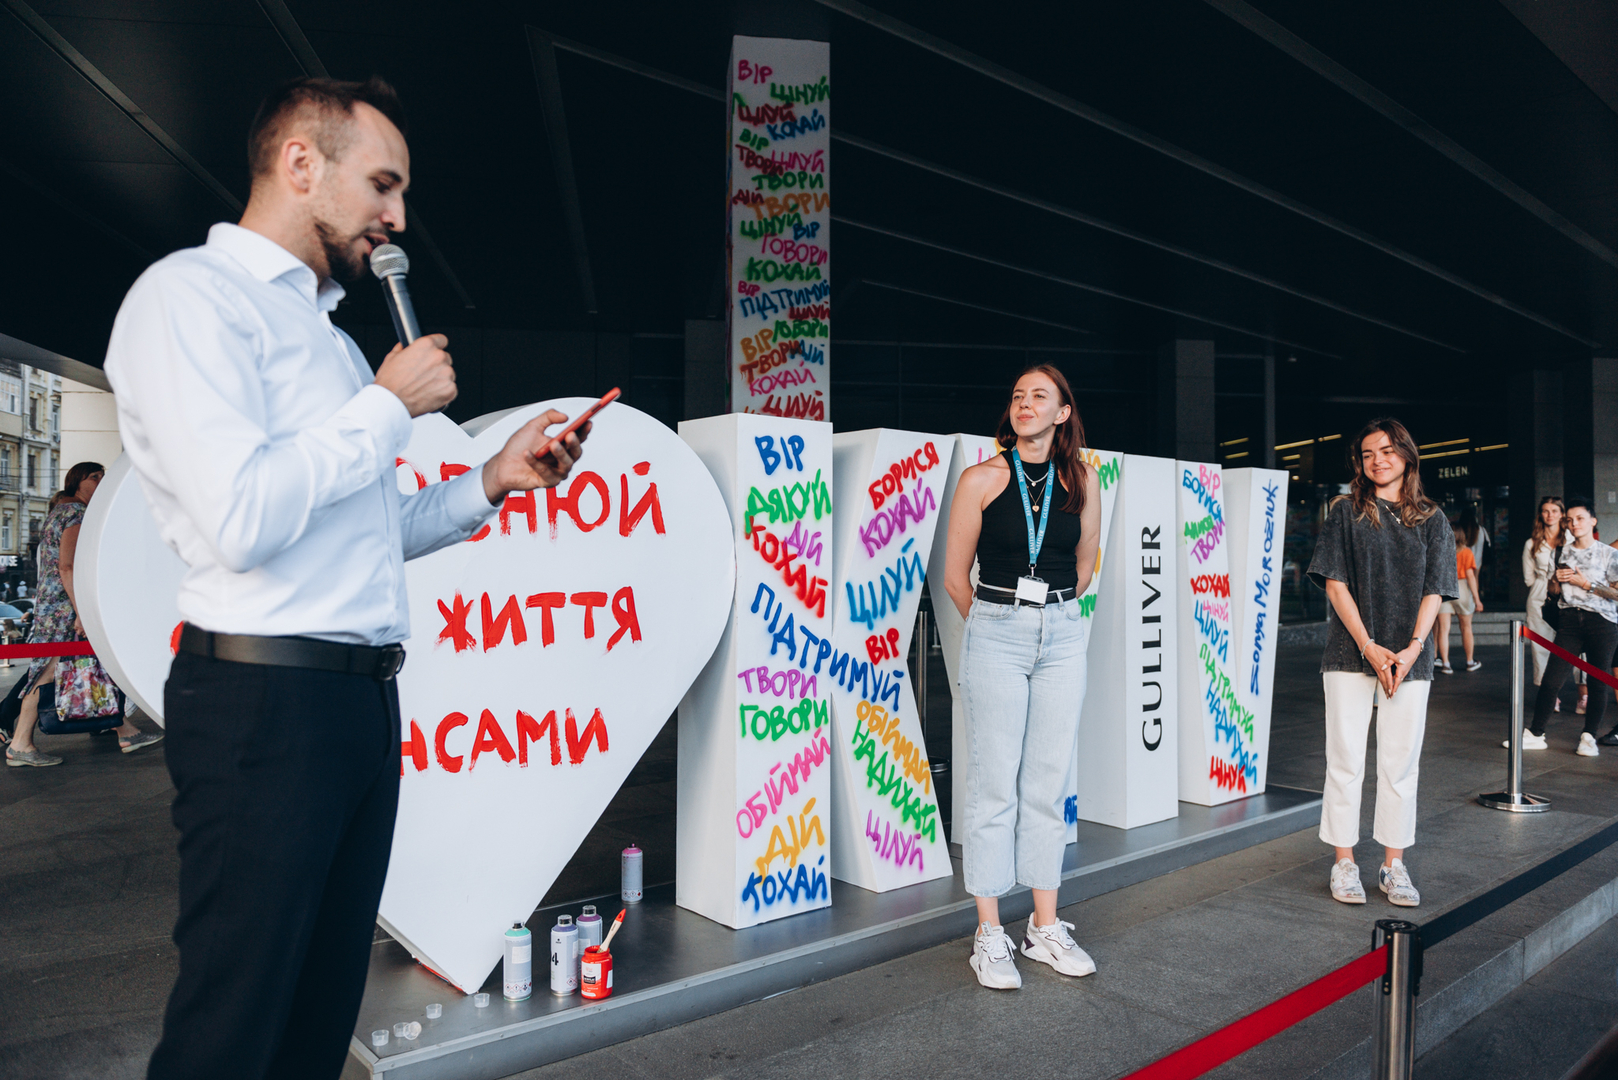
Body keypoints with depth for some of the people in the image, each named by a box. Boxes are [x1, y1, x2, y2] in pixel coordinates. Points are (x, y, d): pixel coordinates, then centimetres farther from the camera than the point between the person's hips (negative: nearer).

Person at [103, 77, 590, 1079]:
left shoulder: (328, 333, 21)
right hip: (264, 699, -8)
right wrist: (389, 405, -9)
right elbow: (243, 522, -20)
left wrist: (492, 480, 9)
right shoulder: (192, 293, -6)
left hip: (363, 697, 8)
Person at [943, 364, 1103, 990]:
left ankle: (1045, 928, 22)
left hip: (1062, 637, 3)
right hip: (995, 636, -3)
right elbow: (955, 575, 2)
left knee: (1049, 783, 9)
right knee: (996, 782, -1)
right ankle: (989, 936, 10)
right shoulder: (982, 479, -3)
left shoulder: (1082, 481, 6)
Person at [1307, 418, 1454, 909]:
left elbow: (1434, 592, 4)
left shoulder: (1431, 519, 9)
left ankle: (1393, 865, 18)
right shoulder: (1345, 511, 3)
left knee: (1401, 762, 7)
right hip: (1351, 654, -2)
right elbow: (1335, 583, -3)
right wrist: (1369, 646, -11)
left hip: (1410, 660, 2)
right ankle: (1344, 863, 11)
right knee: (1346, 759, 1)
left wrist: (1412, 649, -10)